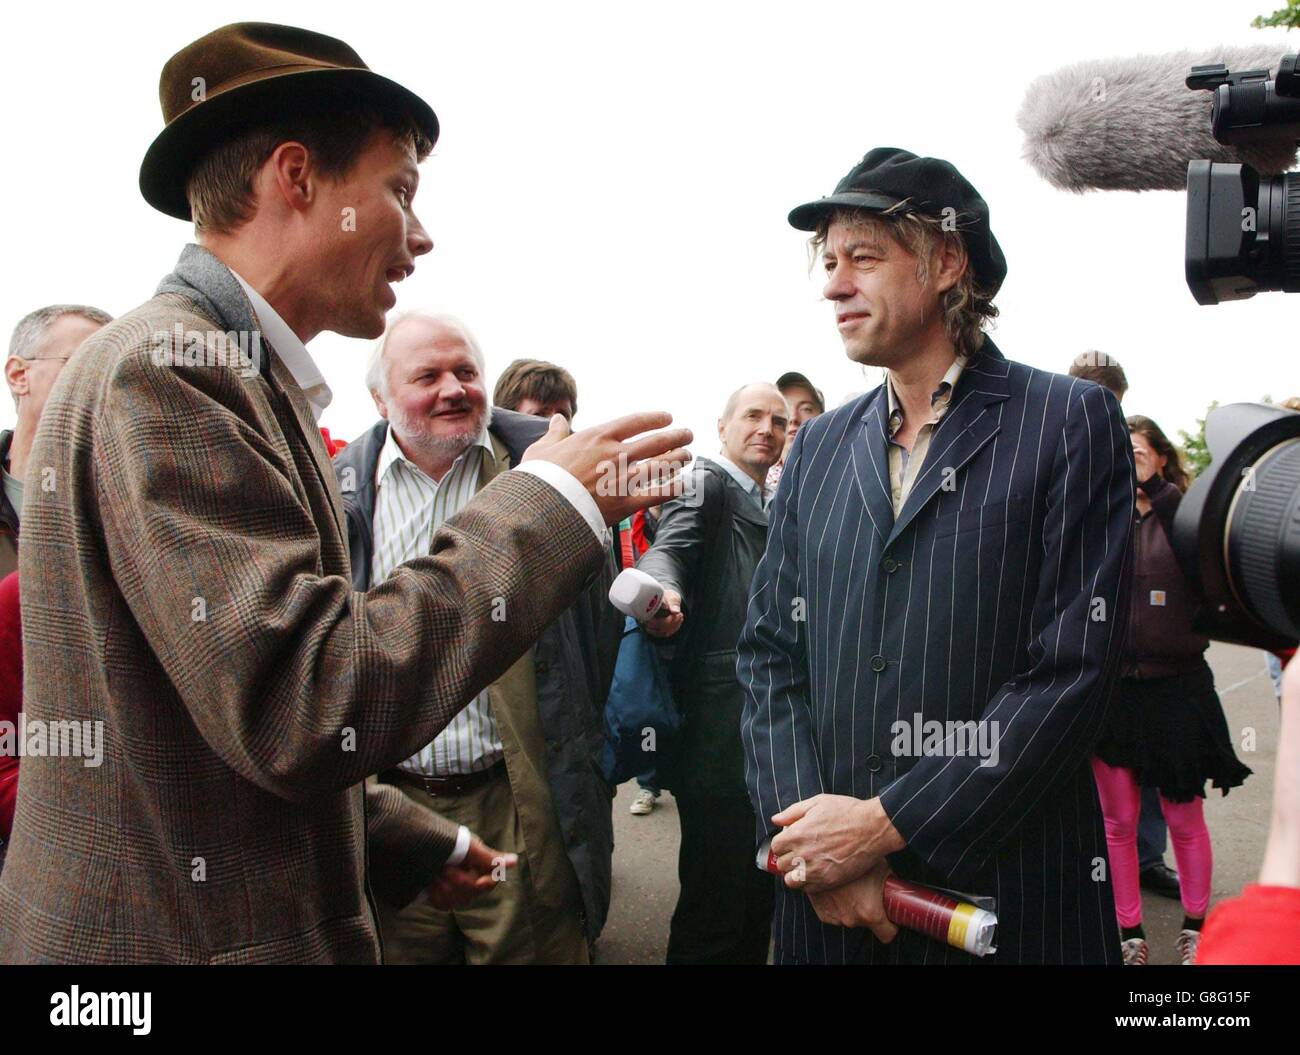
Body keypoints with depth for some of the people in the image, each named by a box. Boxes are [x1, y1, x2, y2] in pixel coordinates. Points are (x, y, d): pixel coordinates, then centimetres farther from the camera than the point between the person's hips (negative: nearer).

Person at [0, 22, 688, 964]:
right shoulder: (166, 369, -20)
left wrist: (418, 843, 15)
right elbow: (303, 713, -29)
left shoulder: (240, 377, 8)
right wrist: (549, 501, -21)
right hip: (186, 934, -9)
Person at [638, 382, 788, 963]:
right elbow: (668, 546, -25)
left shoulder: (764, 509, 21)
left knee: (759, 893, 17)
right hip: (720, 733, -9)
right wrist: (663, 592, -46)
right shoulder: (707, 482, -6)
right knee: (717, 899, -5)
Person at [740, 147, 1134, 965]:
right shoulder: (819, 446, 9)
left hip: (1011, 891, -3)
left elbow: (1072, 669, -12)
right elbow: (770, 652, 6)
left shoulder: (1073, 422, -5)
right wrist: (809, 832, -8)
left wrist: (887, 823, -15)